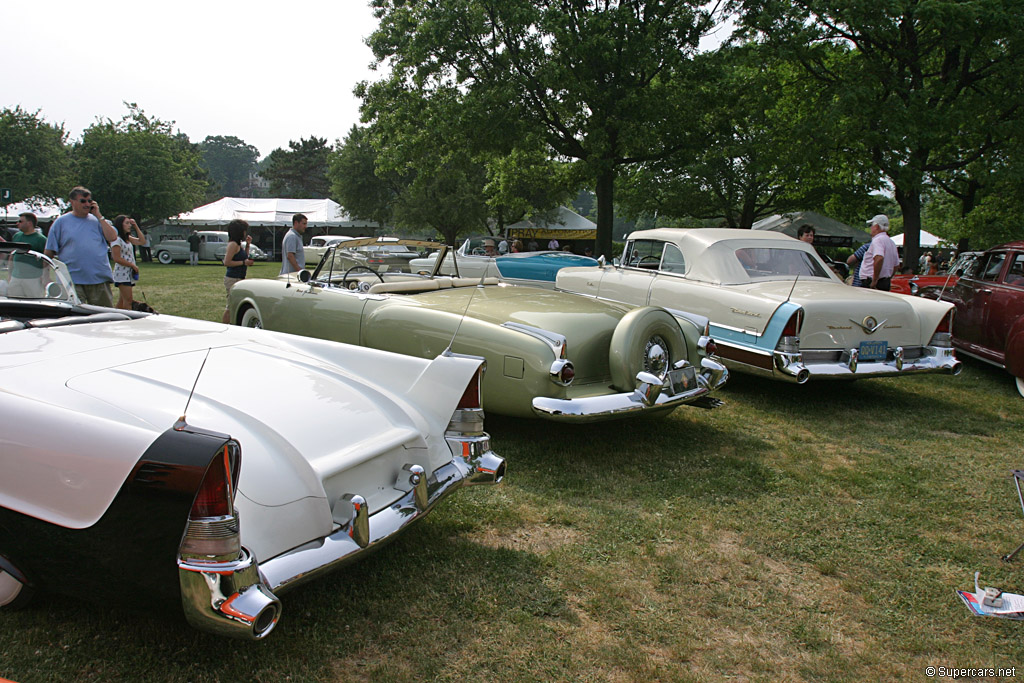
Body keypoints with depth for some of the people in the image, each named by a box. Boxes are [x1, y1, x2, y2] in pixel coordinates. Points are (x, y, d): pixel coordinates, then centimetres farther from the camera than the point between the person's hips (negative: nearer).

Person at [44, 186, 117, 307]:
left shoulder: (97, 220, 13)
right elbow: (49, 252, 8)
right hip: (72, 281, -2)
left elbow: (112, 237, -2)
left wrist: (99, 216, 0)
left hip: (100, 279, 2)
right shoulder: (61, 222, 7)